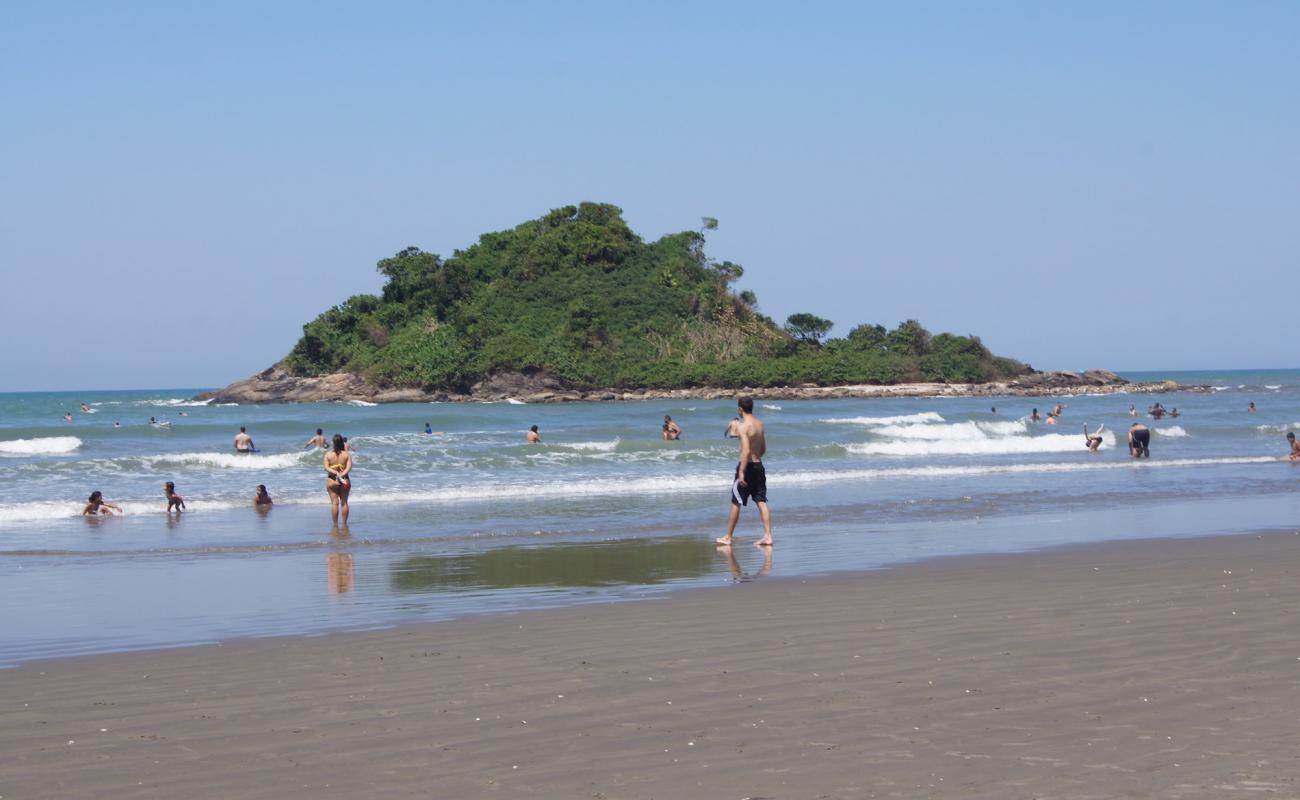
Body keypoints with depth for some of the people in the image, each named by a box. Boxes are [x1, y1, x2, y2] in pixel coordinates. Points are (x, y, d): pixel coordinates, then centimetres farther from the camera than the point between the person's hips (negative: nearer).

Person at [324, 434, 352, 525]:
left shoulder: (328, 454, -3)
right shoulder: (347, 454, -4)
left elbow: (326, 468, -10)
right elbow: (349, 467, -14)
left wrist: (335, 473, -17)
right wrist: (342, 474, -21)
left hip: (332, 480, 0)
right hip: (345, 480, 0)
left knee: (334, 503, 2)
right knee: (344, 502, 10)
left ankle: (335, 524, 2)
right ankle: (345, 523, 13)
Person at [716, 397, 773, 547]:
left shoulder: (744, 426, -16)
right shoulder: (759, 424, 9)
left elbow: (746, 451, -24)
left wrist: (741, 472, -24)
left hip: (747, 466, -7)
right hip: (759, 466, 7)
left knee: (736, 503, 4)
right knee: (761, 502, 4)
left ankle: (728, 537, 12)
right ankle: (768, 536, -2)